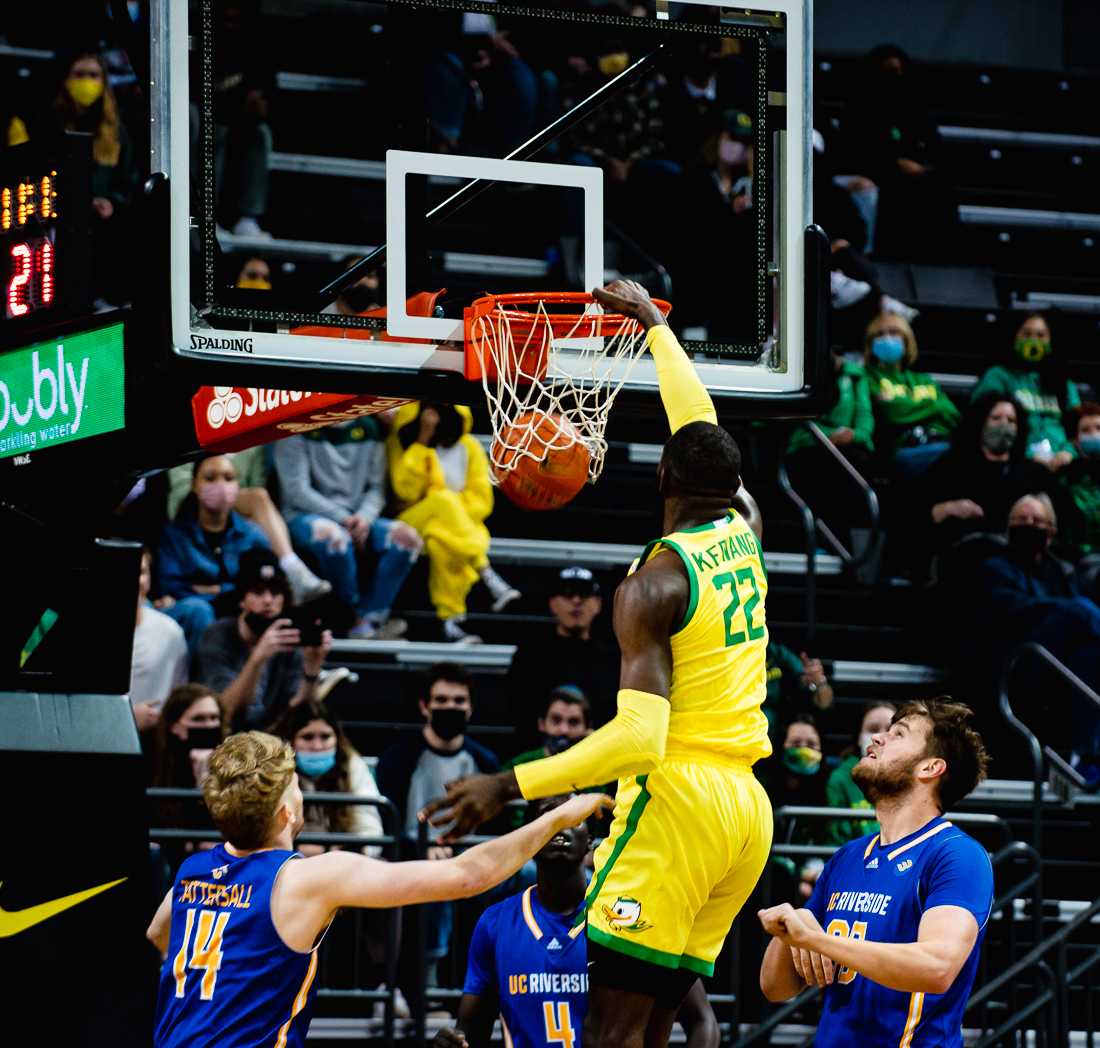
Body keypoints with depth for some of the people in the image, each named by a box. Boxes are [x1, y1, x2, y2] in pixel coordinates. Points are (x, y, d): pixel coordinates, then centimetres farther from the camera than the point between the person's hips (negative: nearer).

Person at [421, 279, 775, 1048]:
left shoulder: (654, 583, -9)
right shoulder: (740, 537, 11)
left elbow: (639, 737, -20)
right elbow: (703, 425, 29)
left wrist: (510, 785, -20)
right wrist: (654, 322, 41)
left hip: (680, 798, -8)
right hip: (747, 808, 8)